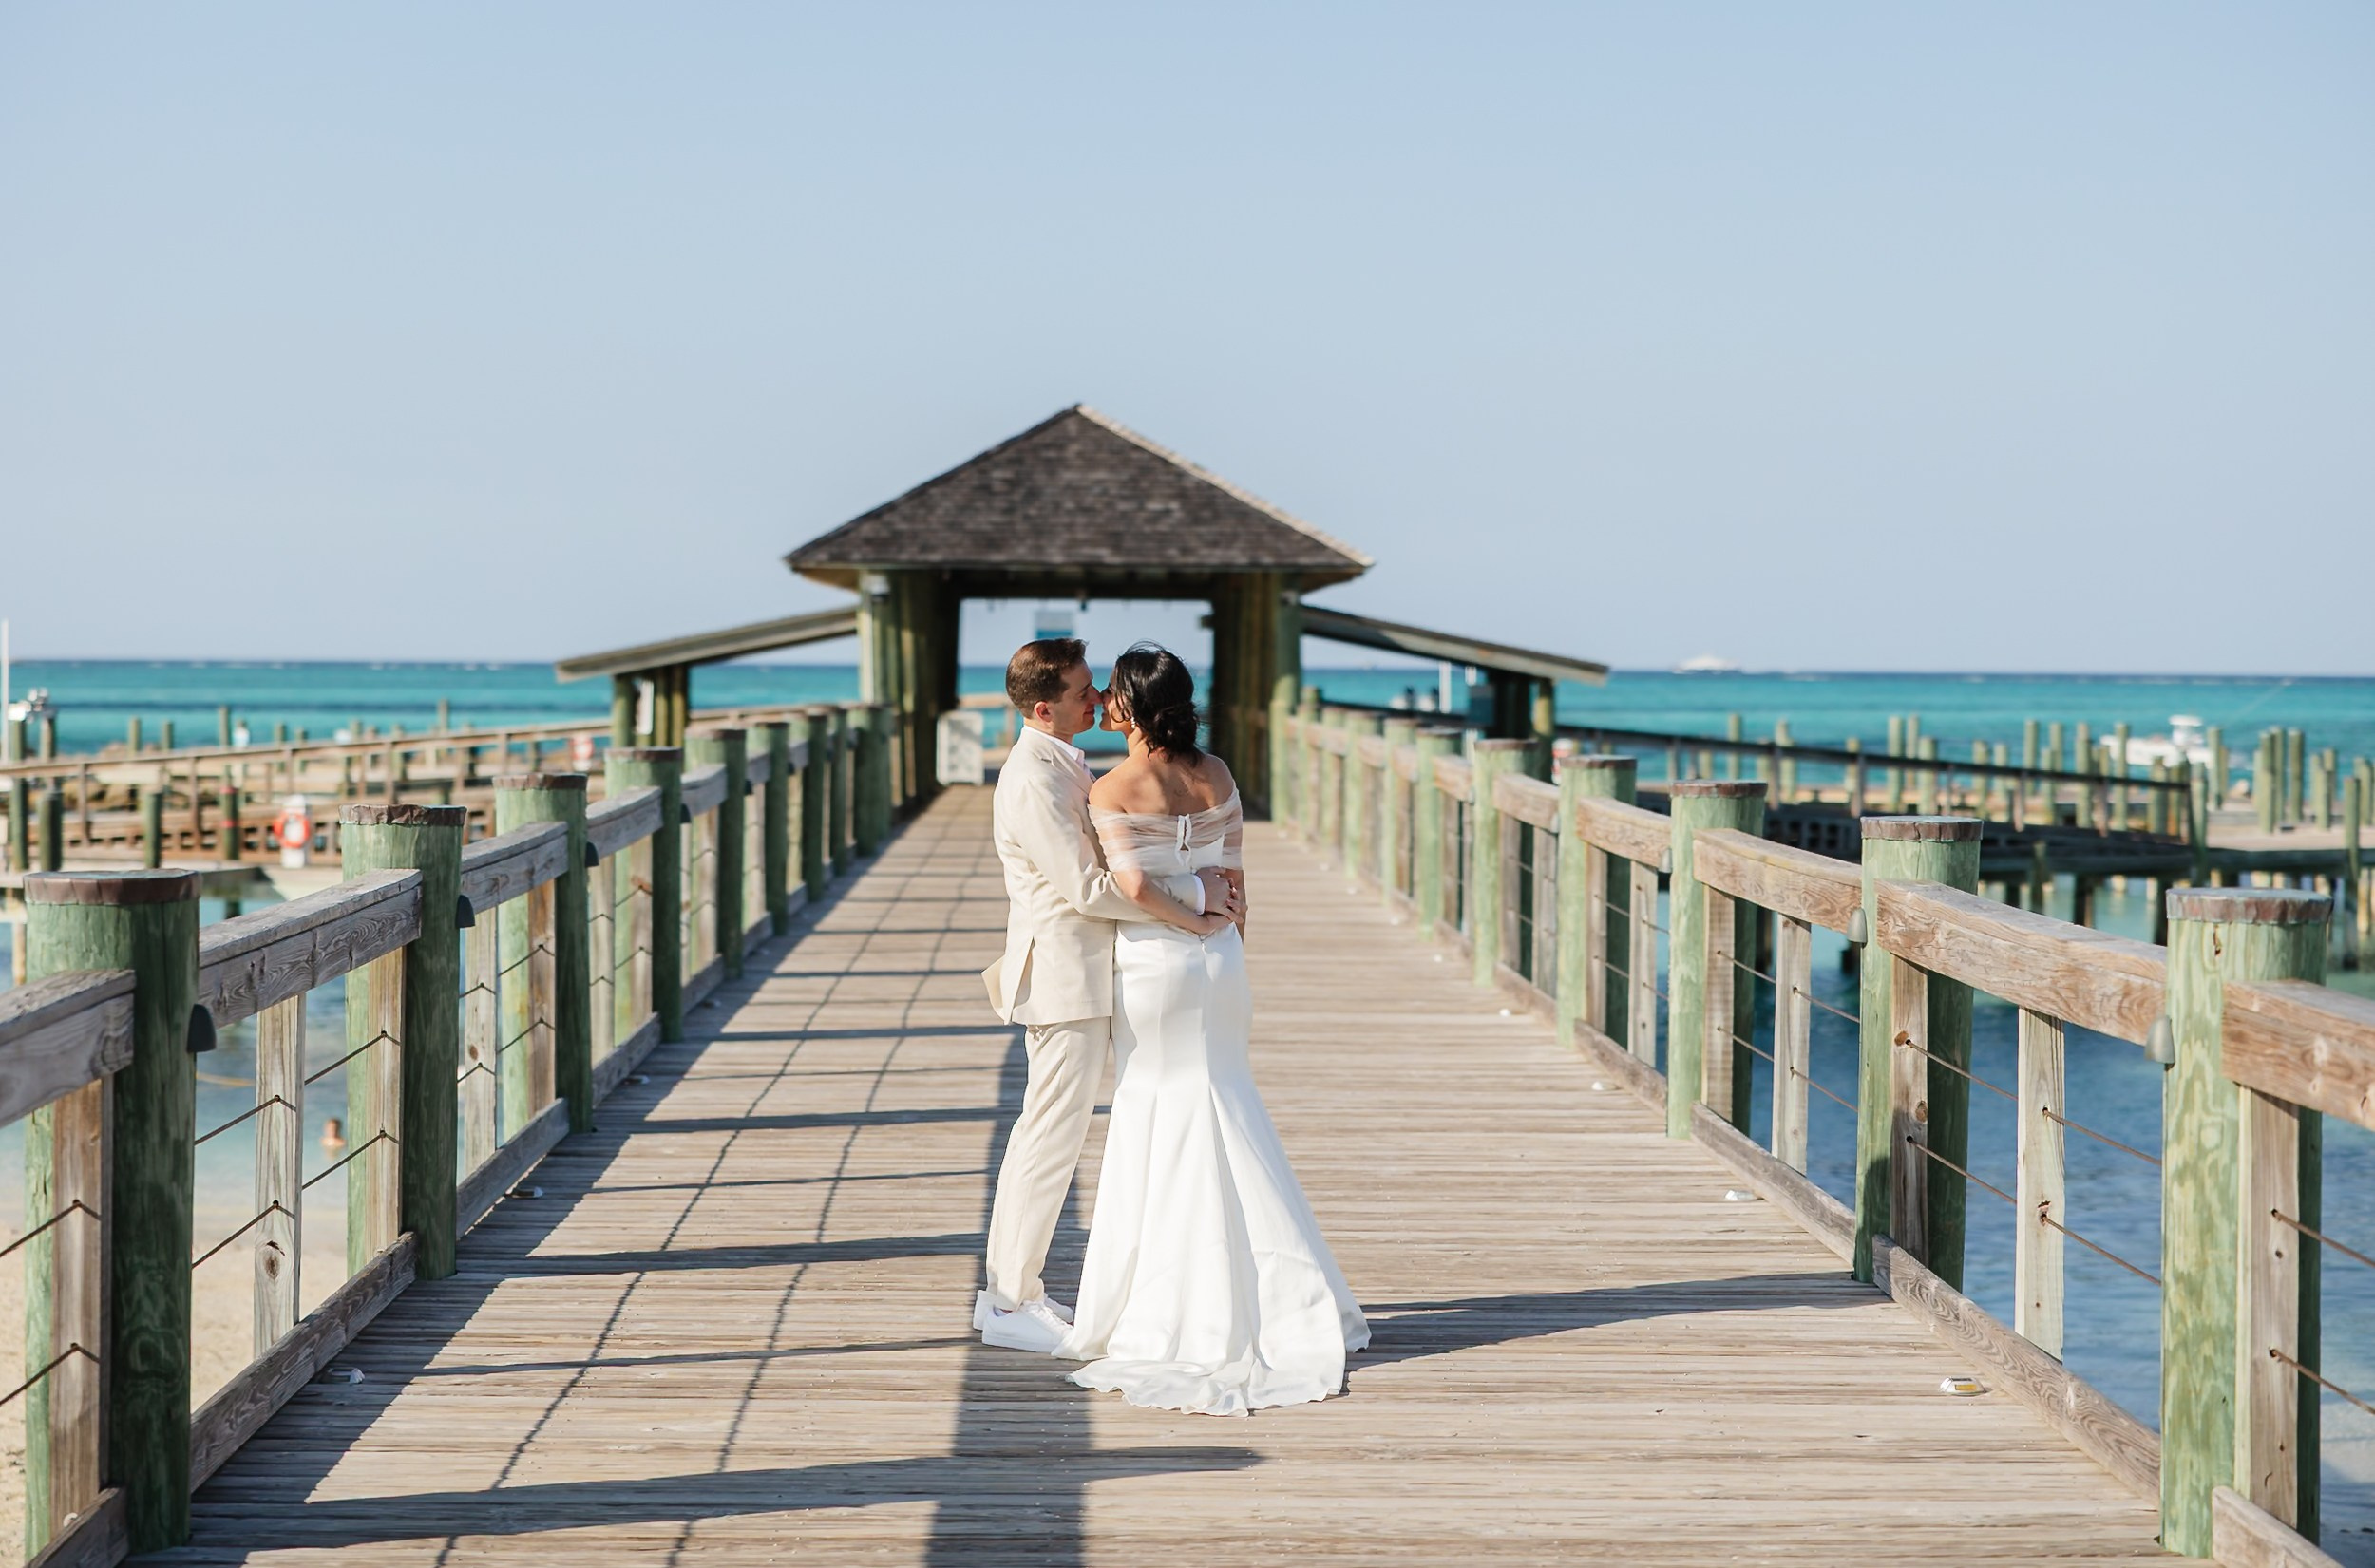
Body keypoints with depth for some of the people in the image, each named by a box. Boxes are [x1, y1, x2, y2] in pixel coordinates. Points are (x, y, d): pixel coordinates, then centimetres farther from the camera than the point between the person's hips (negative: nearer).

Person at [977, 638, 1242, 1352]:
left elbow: (1115, 861, 15)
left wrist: (1195, 896, 2)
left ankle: (1006, 1286, 23)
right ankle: (1012, 1302, 2)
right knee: (1054, 1137, -5)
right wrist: (1193, 893, -16)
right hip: (1066, 979, -10)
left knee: (1043, 1131, 15)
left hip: (1078, 978, 10)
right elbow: (1089, 887, -22)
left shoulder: (1061, 766, 12)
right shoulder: (1033, 782, -20)